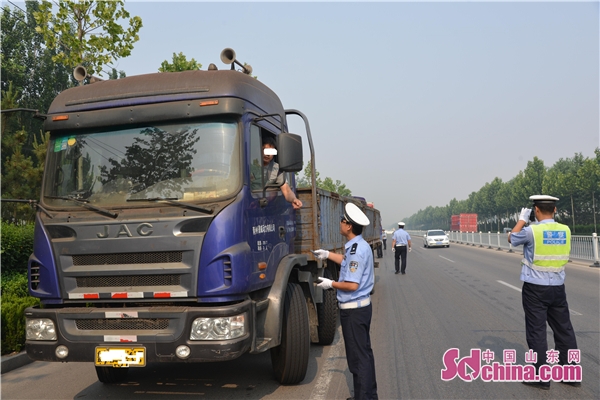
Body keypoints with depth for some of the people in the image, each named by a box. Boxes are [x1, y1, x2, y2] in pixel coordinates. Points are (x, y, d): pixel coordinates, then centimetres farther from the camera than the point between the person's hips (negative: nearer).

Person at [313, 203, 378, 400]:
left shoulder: (357, 250, -23)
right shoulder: (360, 246, 7)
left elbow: (352, 285, -25)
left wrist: (331, 284, -11)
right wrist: (328, 255, 29)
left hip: (353, 309, -10)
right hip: (362, 305, 10)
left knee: (357, 356, 0)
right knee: (364, 352, 18)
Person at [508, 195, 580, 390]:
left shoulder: (531, 231, -15)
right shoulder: (565, 230, 0)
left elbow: (511, 238, 4)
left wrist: (522, 219, 14)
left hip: (535, 288, -5)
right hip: (558, 287, 5)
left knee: (536, 332, 3)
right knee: (564, 330, 13)